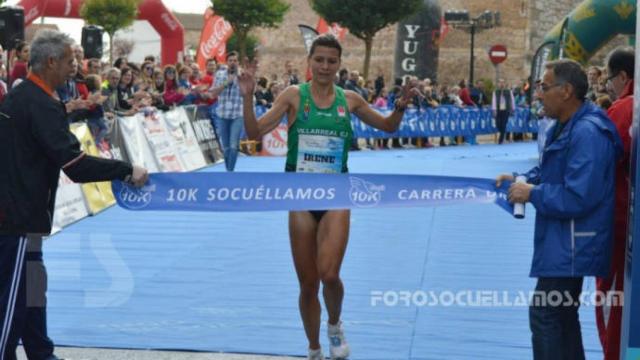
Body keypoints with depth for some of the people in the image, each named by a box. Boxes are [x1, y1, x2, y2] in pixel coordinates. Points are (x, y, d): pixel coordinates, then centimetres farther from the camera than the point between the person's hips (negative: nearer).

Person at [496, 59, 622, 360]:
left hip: (573, 245, -11)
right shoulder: (566, 126, 9)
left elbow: (577, 198, -30)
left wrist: (532, 194, -18)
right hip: (564, 243, 11)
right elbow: (551, 171, 23)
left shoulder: (588, 133, -25)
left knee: (544, 313, -8)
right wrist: (523, 180, 3)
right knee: (561, 314, 20)